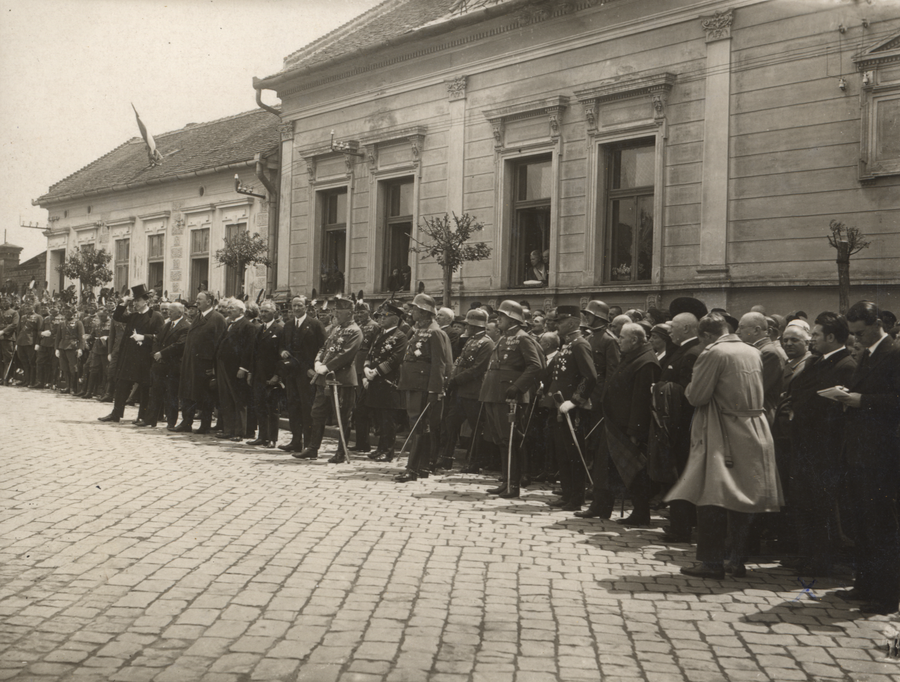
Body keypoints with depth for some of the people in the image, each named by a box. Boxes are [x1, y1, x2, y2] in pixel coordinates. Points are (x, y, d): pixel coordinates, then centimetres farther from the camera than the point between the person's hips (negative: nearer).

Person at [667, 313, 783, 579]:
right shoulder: (754, 353, 8)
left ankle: (712, 562, -2)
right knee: (743, 498, 12)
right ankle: (739, 560, 16)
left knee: (712, 500, -2)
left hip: (723, 435, -7)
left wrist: (690, 388, 6)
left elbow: (697, 396, -15)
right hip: (755, 434, 7)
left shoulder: (713, 353, -12)